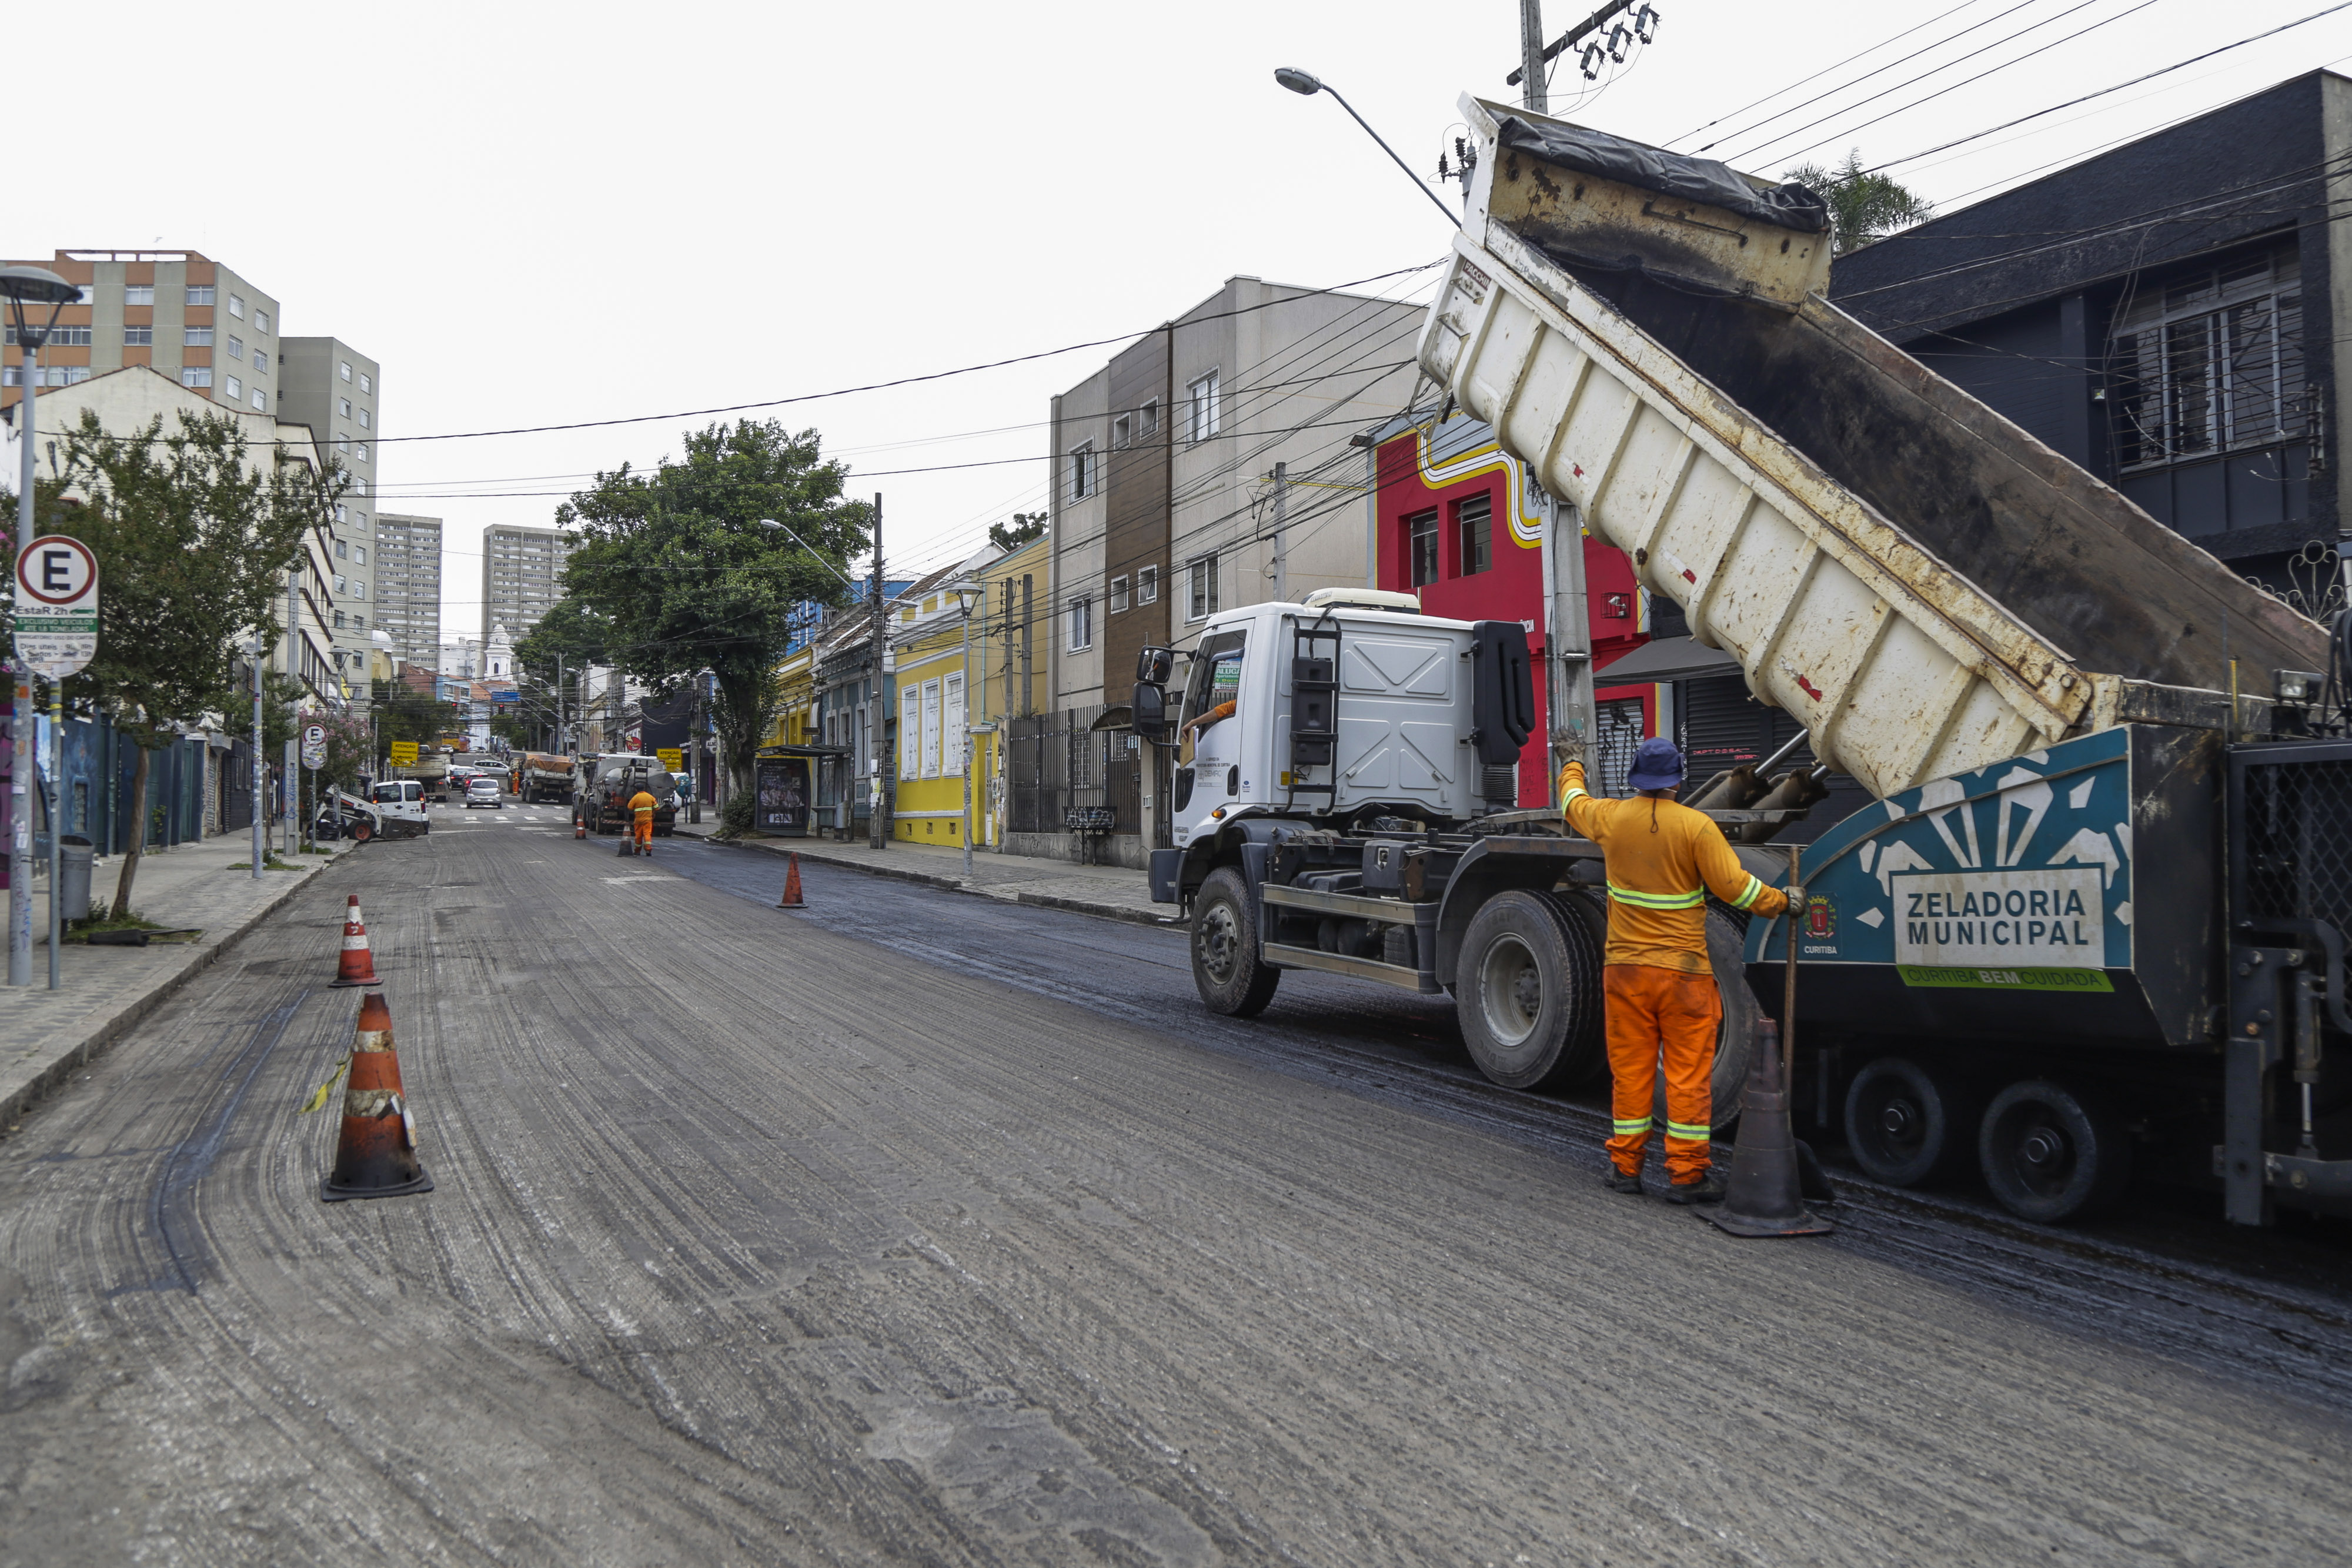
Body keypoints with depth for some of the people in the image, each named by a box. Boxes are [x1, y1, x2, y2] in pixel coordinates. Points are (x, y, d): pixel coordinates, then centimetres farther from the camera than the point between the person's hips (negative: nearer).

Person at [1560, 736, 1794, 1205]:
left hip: (1625, 968, 3)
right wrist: (1781, 900, 5)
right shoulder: (1696, 826, -10)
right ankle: (1686, 1174, 6)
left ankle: (1625, 1166, 18)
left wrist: (1573, 767, 43)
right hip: (1684, 972, -3)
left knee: (1630, 1069, 11)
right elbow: (1733, 885, -11)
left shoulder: (1609, 818, 1)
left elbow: (1572, 801, 22)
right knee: (1688, 1072, 3)